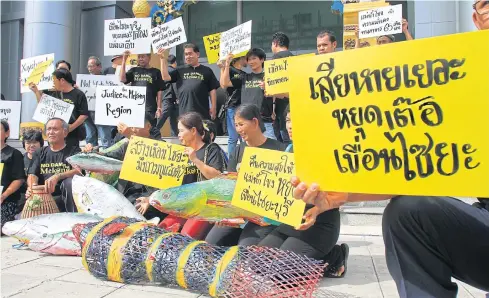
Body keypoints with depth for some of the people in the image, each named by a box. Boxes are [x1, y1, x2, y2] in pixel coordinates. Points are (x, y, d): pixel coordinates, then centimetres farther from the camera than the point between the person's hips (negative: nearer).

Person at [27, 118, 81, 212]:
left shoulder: (74, 151, 8)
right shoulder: (40, 153, 20)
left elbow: (78, 170, -12)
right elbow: (32, 175, 8)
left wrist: (57, 177, -30)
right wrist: (32, 186, -17)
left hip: (67, 197, -2)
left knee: (70, 182, -33)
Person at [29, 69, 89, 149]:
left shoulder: (78, 94, -7)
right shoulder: (55, 94, 14)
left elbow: (84, 115, -11)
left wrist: (72, 126, -20)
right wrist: (36, 91, 17)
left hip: (72, 134, -6)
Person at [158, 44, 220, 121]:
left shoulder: (206, 71, 7)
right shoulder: (180, 71, 11)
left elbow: (212, 90, 6)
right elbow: (165, 77, 0)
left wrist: (213, 107, -1)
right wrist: (163, 59, -5)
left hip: (202, 112, -1)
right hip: (184, 112, 1)